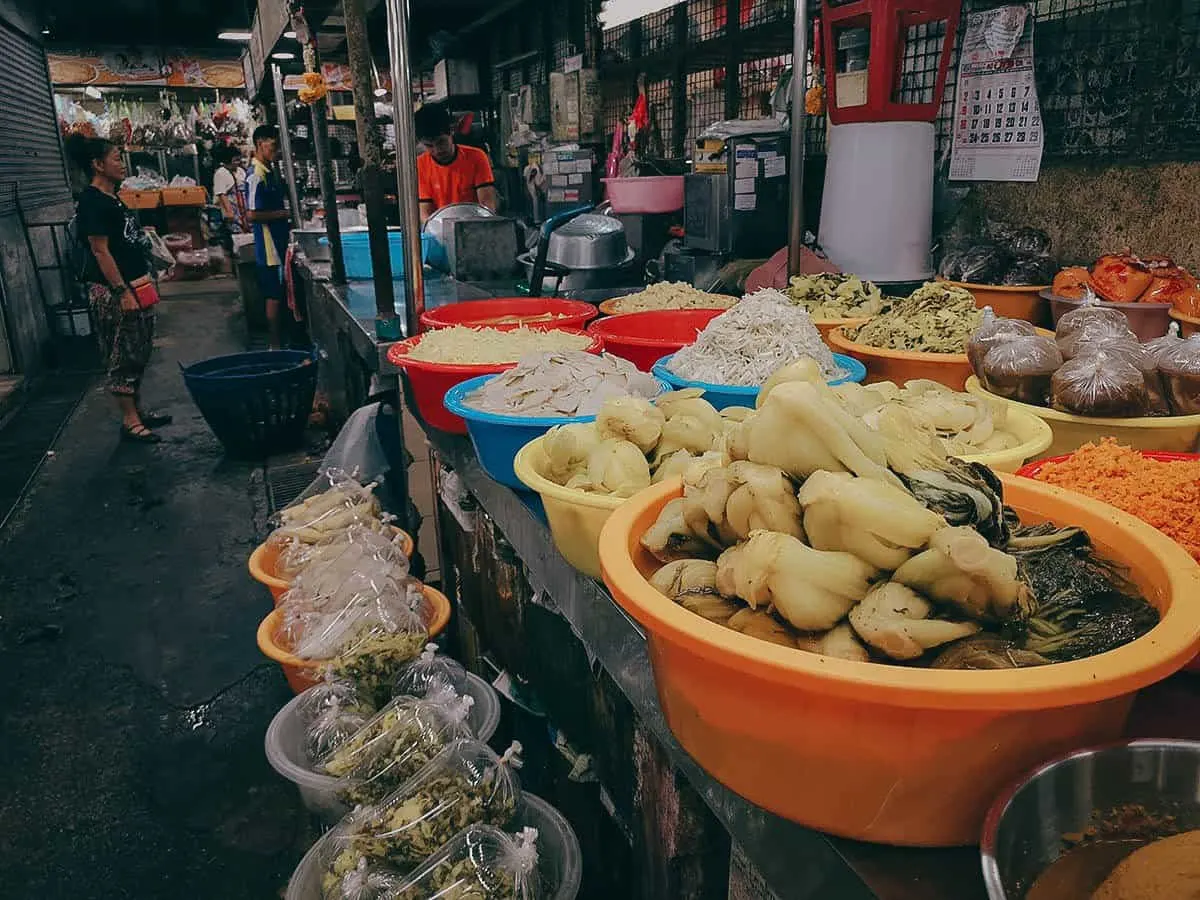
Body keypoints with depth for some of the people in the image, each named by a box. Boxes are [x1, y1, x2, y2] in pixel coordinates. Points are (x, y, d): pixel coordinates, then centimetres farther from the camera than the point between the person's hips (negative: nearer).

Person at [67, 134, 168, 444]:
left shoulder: (110, 198, 14)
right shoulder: (93, 201, -14)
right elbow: (100, 251, -19)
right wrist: (122, 292, -22)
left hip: (134, 286, 10)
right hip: (113, 291, -10)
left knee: (138, 353, 15)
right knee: (122, 356, -5)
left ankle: (137, 411, 24)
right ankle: (129, 422, 1)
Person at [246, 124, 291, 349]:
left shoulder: (271, 171, 12)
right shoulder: (257, 177, -17)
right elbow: (252, 214, -22)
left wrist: (286, 211, 8)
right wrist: (283, 214, -16)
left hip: (279, 242, 9)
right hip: (268, 246, -9)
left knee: (279, 295, 15)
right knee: (274, 297, -2)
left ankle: (280, 341, 24)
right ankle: (275, 346, 6)